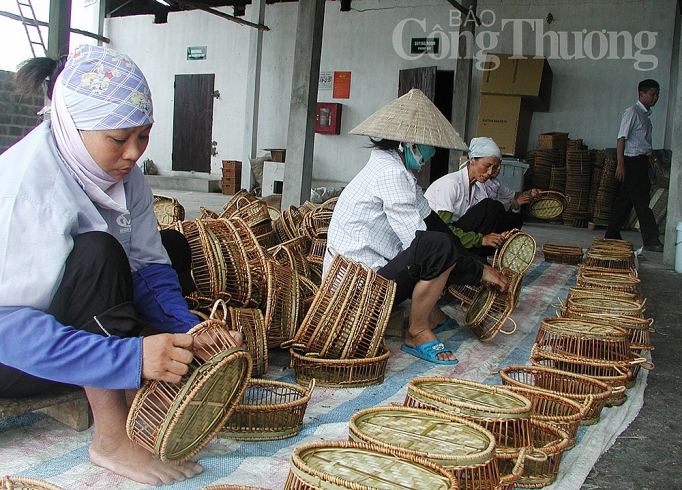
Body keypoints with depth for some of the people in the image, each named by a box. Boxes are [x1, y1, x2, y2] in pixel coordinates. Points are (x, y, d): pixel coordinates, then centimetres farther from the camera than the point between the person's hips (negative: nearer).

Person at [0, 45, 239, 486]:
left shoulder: (119, 169, -6)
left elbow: (147, 268, -6)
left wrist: (189, 331, -24)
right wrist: (132, 356, -44)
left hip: (74, 323, 8)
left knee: (172, 249, 5)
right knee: (97, 253, -32)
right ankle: (113, 439, -27)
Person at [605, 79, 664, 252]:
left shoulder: (646, 114, 18)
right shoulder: (632, 112, -9)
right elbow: (621, 138, -14)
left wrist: (649, 164, 19)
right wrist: (620, 164, -19)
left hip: (641, 161, 9)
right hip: (632, 161, -9)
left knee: (625, 200, 10)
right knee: (642, 201, -9)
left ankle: (611, 236, 15)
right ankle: (651, 241, -8)